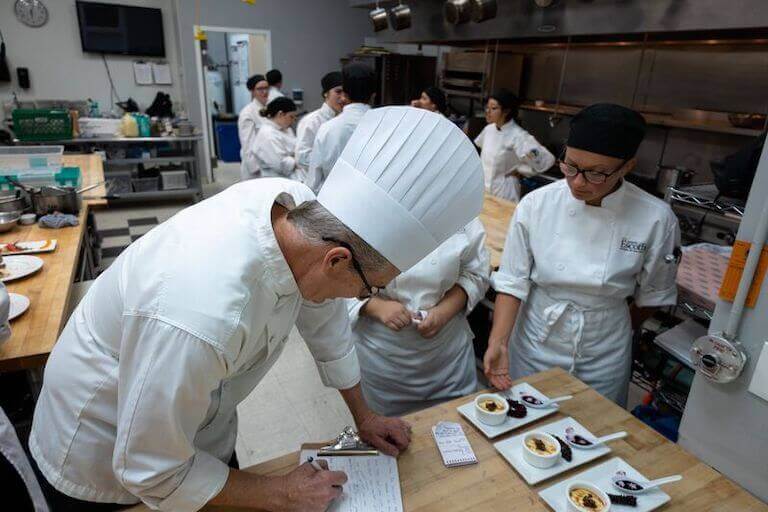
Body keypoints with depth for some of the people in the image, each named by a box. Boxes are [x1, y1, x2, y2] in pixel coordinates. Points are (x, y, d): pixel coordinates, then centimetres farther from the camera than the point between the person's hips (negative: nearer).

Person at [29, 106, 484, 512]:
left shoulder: (298, 206, -24)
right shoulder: (202, 316, -44)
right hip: (103, 456, -5)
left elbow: (325, 318, -6)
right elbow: (153, 474, -27)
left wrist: (363, 415, 4)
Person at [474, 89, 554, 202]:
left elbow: (547, 159, -23)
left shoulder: (518, 135, -19)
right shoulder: (489, 129, 1)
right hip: (482, 187, 7)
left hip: (503, 190, -6)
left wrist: (519, 170, -15)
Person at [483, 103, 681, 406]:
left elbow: (652, 295, -1)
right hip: (534, 347, 1)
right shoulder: (536, 204, -16)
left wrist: (619, 332, 10)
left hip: (603, 359, 0)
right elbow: (512, 281, -12)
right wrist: (498, 342, -22)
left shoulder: (656, 219, -16)